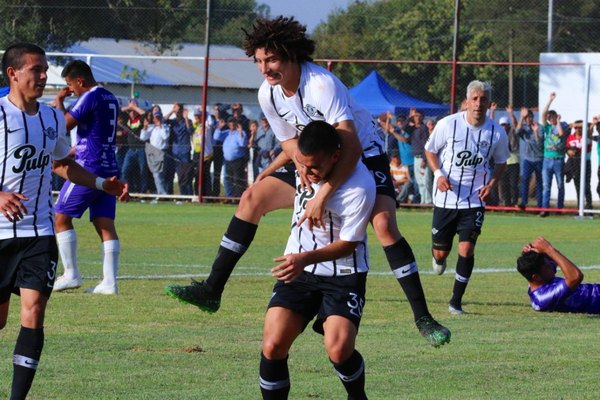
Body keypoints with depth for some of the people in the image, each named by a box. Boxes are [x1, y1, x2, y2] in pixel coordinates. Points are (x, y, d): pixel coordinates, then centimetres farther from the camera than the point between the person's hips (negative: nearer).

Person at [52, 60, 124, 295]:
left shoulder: (90, 97, -12)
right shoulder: (111, 99, 16)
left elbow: (65, 124, -16)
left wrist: (59, 101, 0)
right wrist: (70, 153, 29)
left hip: (89, 168, -8)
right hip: (109, 168, 8)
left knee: (62, 217, 2)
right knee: (105, 225, 2)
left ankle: (71, 275, 0)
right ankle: (109, 282, -4)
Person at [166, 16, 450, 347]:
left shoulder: (321, 84, -32)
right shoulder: (268, 95, -10)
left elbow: (352, 146, -40)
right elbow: (292, 145, 3)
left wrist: (322, 196, -46)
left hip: (364, 157, -7)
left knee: (384, 224, -29)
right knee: (252, 198, -1)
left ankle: (422, 317, -24)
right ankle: (212, 290, 4)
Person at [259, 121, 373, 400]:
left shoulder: (359, 188, -27)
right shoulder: (303, 154, -12)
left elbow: (347, 244, -18)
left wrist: (306, 258, -30)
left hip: (344, 274, -5)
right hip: (298, 269, 5)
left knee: (339, 348, -23)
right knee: (273, 346, -12)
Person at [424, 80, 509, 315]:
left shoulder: (497, 132, -5)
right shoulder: (448, 124, -9)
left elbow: (501, 162, 12)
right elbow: (430, 150, 6)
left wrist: (491, 184, -5)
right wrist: (438, 174, -11)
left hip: (475, 200, 0)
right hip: (445, 199, 0)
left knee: (466, 249, -13)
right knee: (441, 251, 6)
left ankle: (456, 302, 1)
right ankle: (438, 259, 47)